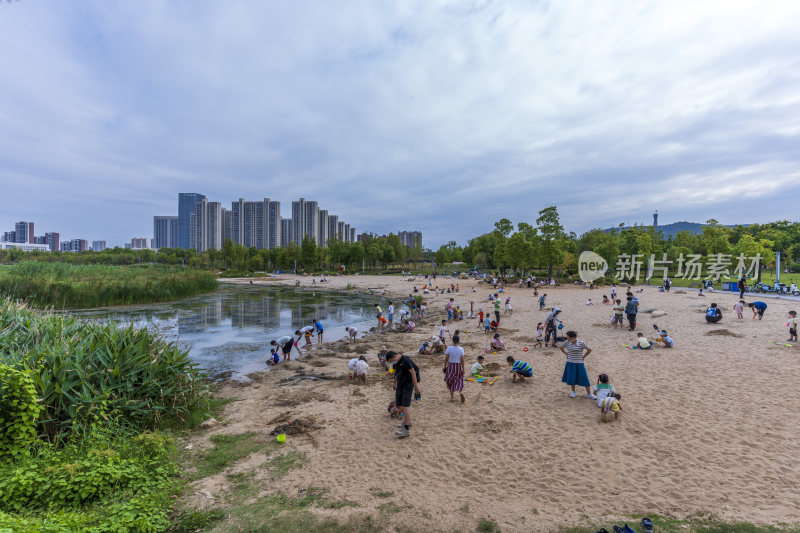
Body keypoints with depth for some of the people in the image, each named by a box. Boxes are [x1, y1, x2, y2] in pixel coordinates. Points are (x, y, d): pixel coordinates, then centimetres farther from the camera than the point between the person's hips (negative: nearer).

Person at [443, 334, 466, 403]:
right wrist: (463, 369, 4)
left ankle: (452, 397, 21)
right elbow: (462, 360, -6)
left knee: (450, 382, 14)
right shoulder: (461, 349, -10)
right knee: (459, 381, 16)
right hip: (458, 366, 0)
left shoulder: (449, 348, -13)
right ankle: (461, 393, -8)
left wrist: (444, 366, 4)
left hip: (450, 366, 0)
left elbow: (446, 358, -8)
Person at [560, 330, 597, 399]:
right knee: (571, 377, 7)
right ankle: (573, 392, 25)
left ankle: (589, 394, 13)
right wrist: (566, 354, 5)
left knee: (584, 378, 0)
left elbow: (589, 350, -3)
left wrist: (583, 356, -3)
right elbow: (561, 348, 14)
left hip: (579, 363, -2)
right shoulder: (567, 343, -5)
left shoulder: (581, 343, -13)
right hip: (570, 363, 2)